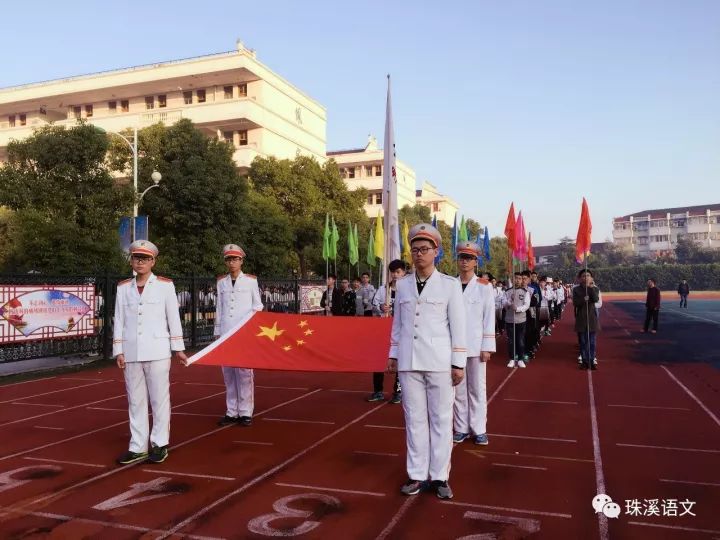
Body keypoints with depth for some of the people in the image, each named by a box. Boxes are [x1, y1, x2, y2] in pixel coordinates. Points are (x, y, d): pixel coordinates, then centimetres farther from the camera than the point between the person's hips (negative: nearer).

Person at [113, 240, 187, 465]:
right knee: (135, 401, 8)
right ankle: (138, 447, 16)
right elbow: (119, 321, 8)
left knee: (159, 399, 3)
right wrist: (118, 351, 3)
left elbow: (173, 318, 2)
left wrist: (177, 348, 2)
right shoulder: (123, 288, 8)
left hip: (157, 352, -3)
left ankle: (160, 445, 14)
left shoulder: (165, 285, 1)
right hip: (131, 353, 3)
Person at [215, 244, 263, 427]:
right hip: (225, 333, 3)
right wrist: (217, 332, 11)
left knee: (244, 372, -6)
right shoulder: (221, 282, 12)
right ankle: (231, 412, 13)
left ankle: (246, 412, 2)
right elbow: (219, 308, 13)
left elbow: (257, 306, 8)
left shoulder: (250, 280, 4)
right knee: (228, 373, 5)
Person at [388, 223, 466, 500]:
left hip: (439, 361, -2)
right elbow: (398, 323, 12)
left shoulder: (450, 284, -2)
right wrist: (393, 355, 10)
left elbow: (458, 326, -2)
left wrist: (459, 363, -5)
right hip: (409, 361, 3)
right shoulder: (402, 284, 7)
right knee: (414, 418, 8)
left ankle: (440, 476, 17)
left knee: (441, 419, 5)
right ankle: (417, 474, 19)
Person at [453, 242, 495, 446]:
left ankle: (479, 429, 15)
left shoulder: (484, 286, 0)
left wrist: (487, 347, -7)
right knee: (458, 389, 9)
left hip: (476, 345, -1)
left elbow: (489, 318, -2)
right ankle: (461, 428, 19)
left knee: (477, 388, 6)